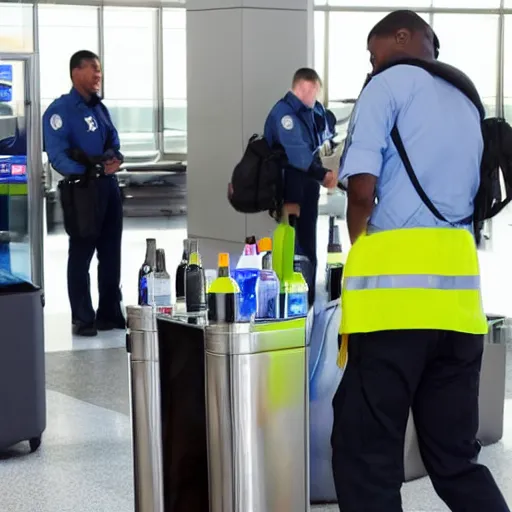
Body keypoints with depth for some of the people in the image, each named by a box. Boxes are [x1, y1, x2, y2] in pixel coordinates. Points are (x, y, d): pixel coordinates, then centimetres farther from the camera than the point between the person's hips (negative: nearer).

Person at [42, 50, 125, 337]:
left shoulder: (100, 108, 15)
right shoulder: (60, 110, -10)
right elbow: (58, 157, -18)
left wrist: (116, 160, -6)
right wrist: (91, 170, -26)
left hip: (109, 186, 8)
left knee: (111, 253, 12)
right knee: (81, 255, -1)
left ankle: (110, 313, 22)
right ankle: (83, 318, 6)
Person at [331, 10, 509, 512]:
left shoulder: (390, 84, 3)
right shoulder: (467, 104, 25)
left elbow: (363, 187, -8)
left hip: (395, 286, -7)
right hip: (458, 291, 7)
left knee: (367, 457, -1)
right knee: (455, 456, 12)